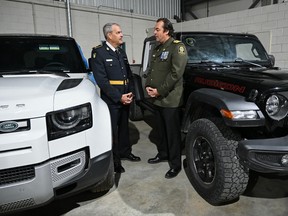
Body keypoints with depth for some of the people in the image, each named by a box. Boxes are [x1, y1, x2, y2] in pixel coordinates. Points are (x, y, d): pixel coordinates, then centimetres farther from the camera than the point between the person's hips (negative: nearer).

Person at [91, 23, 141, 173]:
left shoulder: (121, 52, 14)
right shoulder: (98, 53, -10)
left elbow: (129, 75, 15)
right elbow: (101, 80, -17)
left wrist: (129, 93, -1)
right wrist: (119, 97, -19)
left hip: (125, 99, 7)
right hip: (111, 101, -7)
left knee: (124, 127, 19)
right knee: (112, 131, 5)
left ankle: (125, 152, 37)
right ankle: (114, 160, 19)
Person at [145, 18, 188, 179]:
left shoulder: (177, 47, -8)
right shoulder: (157, 48, 18)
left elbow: (176, 73, -18)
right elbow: (151, 70, 20)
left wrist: (160, 90, -17)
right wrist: (148, 86, 2)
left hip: (170, 99, -8)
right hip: (157, 99, 8)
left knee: (173, 132, 1)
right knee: (161, 129, 19)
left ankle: (175, 164, 14)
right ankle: (163, 154, 36)